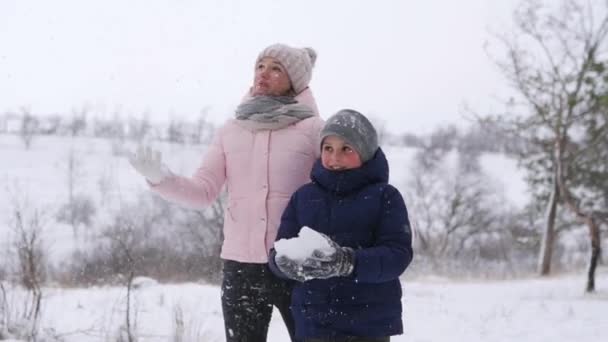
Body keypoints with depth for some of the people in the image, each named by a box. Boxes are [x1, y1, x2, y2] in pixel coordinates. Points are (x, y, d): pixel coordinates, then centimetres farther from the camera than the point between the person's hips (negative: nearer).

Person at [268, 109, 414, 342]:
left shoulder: (384, 196, 0)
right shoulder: (303, 197, 9)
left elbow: (398, 254, -12)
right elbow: (277, 254, 4)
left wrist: (347, 262, -29)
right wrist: (289, 261, -22)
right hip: (315, 322, 3)